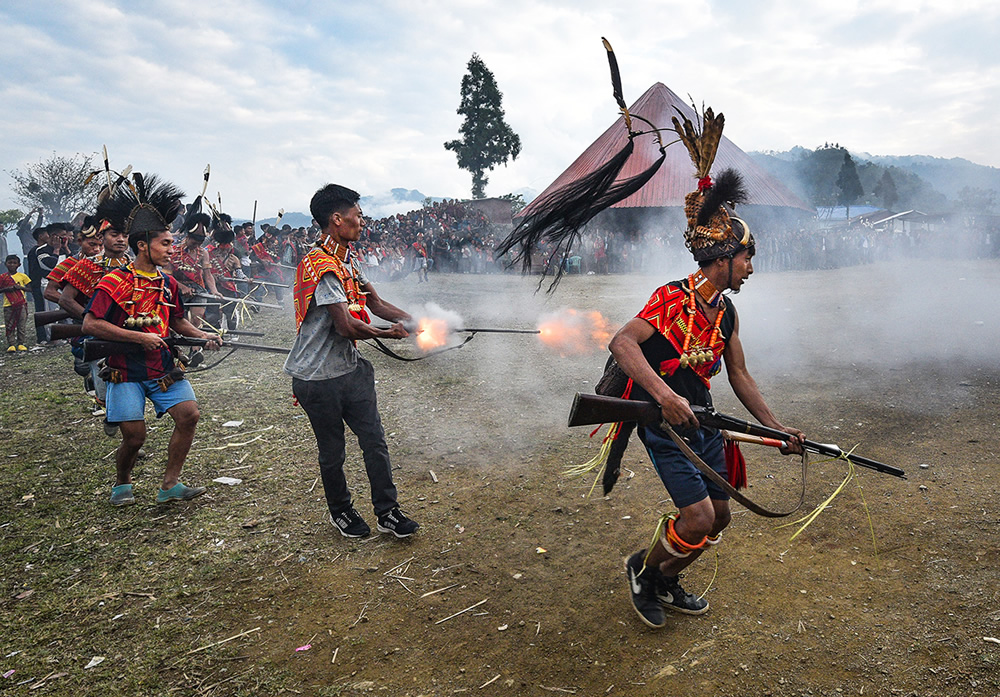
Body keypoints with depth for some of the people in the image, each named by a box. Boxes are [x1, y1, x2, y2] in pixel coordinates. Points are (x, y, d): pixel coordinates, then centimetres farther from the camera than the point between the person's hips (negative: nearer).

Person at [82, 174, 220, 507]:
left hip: (163, 368, 5)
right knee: (135, 435, -6)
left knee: (188, 414, -10)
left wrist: (202, 336, 2)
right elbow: (90, 325, -17)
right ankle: (122, 483, 25)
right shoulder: (114, 282, -11)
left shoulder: (168, 284, 7)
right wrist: (139, 337, -21)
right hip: (126, 371, -5)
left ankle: (170, 484, 2)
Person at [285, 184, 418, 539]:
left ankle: (387, 512, 19)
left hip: (351, 368, 8)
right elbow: (347, 326, -26)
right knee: (332, 452, 10)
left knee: (375, 441, 7)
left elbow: (376, 303, 12)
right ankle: (341, 512, 31)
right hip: (319, 378, -8)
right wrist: (390, 333, -10)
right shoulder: (321, 265, -21)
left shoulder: (349, 259, 9)